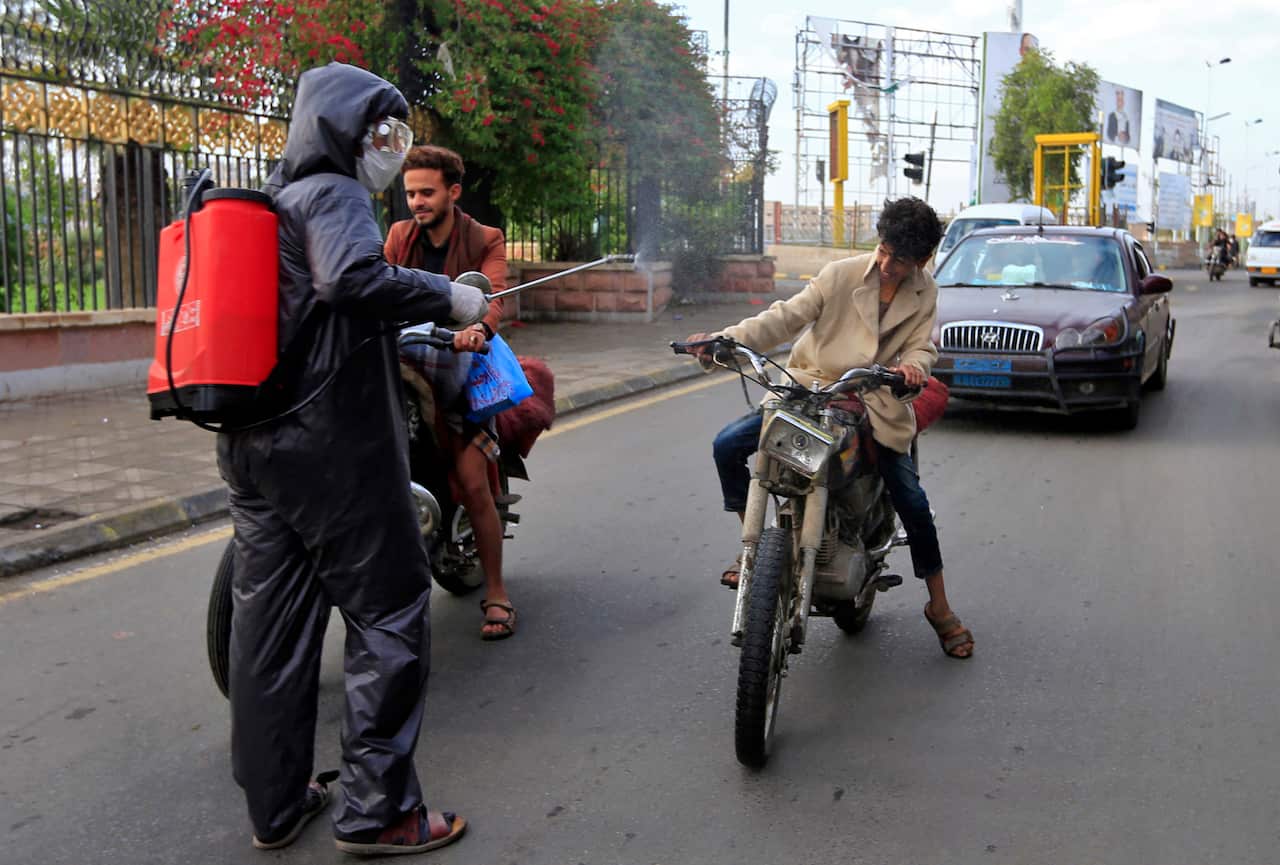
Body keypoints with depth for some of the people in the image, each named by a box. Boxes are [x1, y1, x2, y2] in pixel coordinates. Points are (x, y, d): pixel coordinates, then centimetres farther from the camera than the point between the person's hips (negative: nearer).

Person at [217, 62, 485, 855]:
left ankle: (275, 804, 22)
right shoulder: (332, 195, -8)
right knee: (390, 615, 0)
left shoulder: (267, 202, 20)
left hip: (253, 446, 9)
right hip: (333, 447, -9)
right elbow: (354, 278, -29)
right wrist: (446, 297, -16)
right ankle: (377, 810, 6)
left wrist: (424, 340, 27)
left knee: (271, 620, 12)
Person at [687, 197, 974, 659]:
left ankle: (939, 607, 10)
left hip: (874, 403, 0)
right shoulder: (842, 273, -6)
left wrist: (912, 365, -29)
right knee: (728, 445, -16)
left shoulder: (924, 294, 3)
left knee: (912, 501, -10)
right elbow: (787, 316, -11)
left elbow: (922, 346, -2)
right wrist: (725, 338, -24)